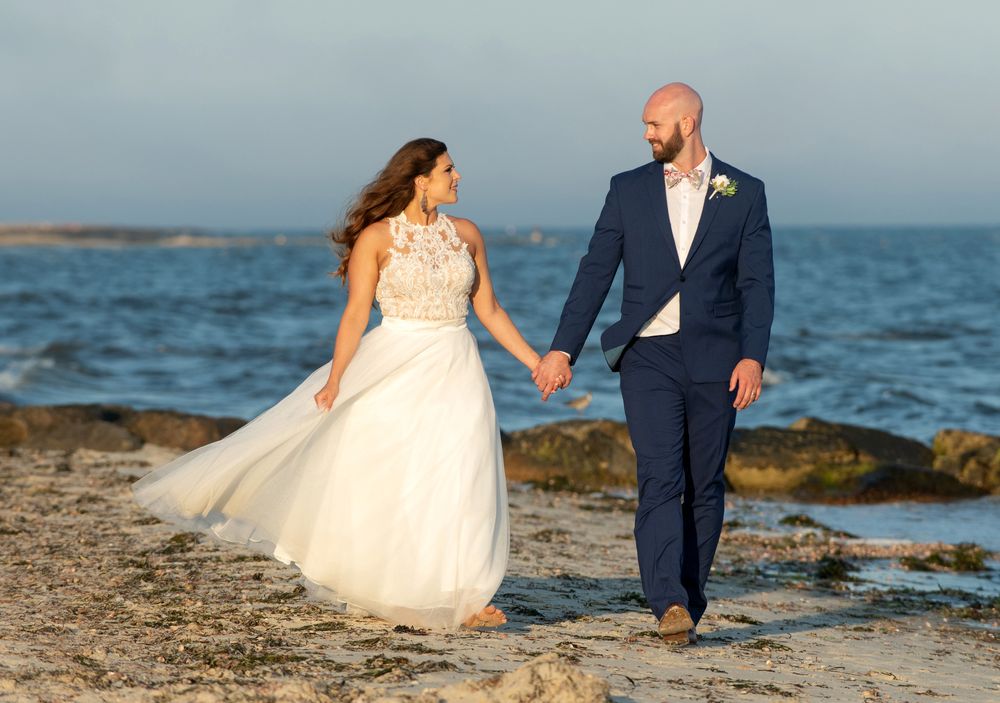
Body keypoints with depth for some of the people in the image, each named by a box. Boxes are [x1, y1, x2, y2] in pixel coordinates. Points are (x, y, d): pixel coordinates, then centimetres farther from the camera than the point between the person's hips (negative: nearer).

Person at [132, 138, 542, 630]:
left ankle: (461, 597, 1)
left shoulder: (466, 234, 7)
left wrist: (537, 362, 8)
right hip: (393, 371, -3)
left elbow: (489, 309, 12)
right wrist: (335, 379, -16)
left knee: (459, 482, -2)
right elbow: (356, 313, -8)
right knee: (375, 480, 1)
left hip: (454, 372, 3)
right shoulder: (376, 237, -5)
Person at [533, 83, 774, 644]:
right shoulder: (629, 191, 7)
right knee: (660, 481, -14)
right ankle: (669, 605, -23)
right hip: (650, 356, 0)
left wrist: (752, 357, -12)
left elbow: (757, 283, 0)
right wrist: (563, 350, 0)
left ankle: (689, 604, 15)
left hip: (715, 360, 0)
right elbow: (595, 273, 7)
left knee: (705, 487, 5)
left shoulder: (743, 193, 5)